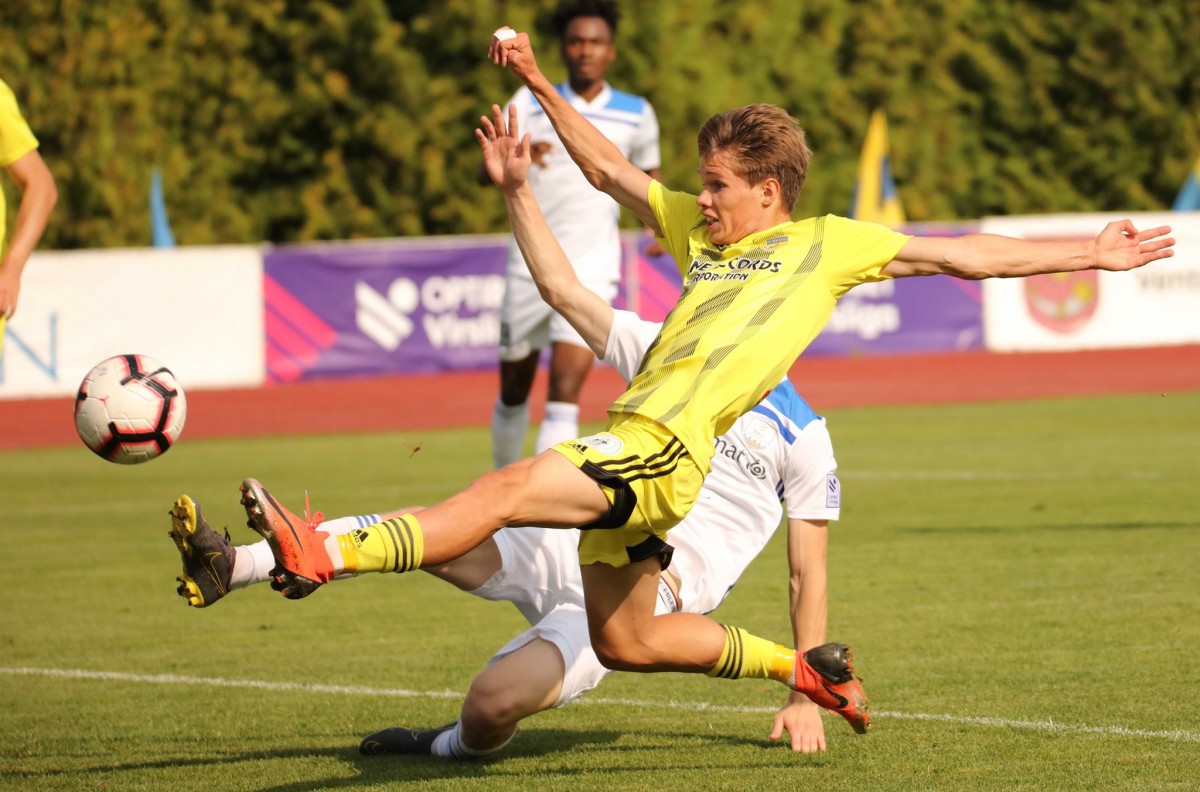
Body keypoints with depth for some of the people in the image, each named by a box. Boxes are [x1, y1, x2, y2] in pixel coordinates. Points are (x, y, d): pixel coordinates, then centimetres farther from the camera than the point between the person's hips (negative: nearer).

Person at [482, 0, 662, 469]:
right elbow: (485, 174, -6)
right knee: (513, 391, 11)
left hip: (591, 269, -1)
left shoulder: (636, 115, 5)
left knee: (565, 392, -15)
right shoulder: (530, 103, 3)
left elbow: (649, 175, 22)